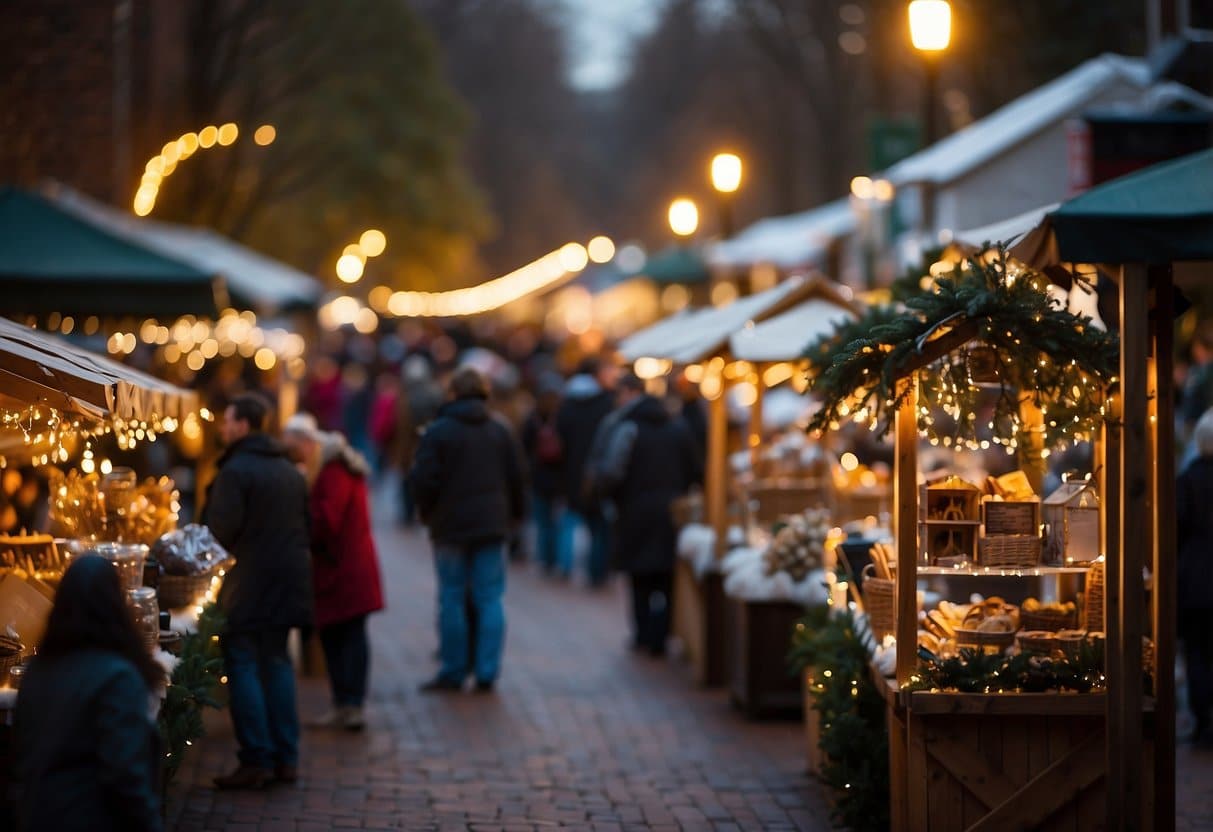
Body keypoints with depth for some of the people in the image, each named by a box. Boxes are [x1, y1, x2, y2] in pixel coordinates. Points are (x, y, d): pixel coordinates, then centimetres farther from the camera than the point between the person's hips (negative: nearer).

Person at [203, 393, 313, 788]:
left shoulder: (236, 470, -13)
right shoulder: (289, 470, 13)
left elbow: (220, 529, -18)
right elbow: (307, 523, 17)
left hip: (251, 585, -8)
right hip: (289, 579, 8)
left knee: (242, 664, -3)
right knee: (276, 660, 15)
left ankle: (256, 760, -7)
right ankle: (286, 758, 14)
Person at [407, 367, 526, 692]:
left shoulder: (438, 432, -9)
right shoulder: (501, 433, 5)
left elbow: (423, 482, -10)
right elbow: (517, 479, 6)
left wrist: (427, 512, 7)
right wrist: (513, 516, 18)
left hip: (450, 526, -3)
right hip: (492, 526, 3)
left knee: (452, 599, 4)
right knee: (490, 599, 4)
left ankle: (453, 672, 7)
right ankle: (486, 673, 1)